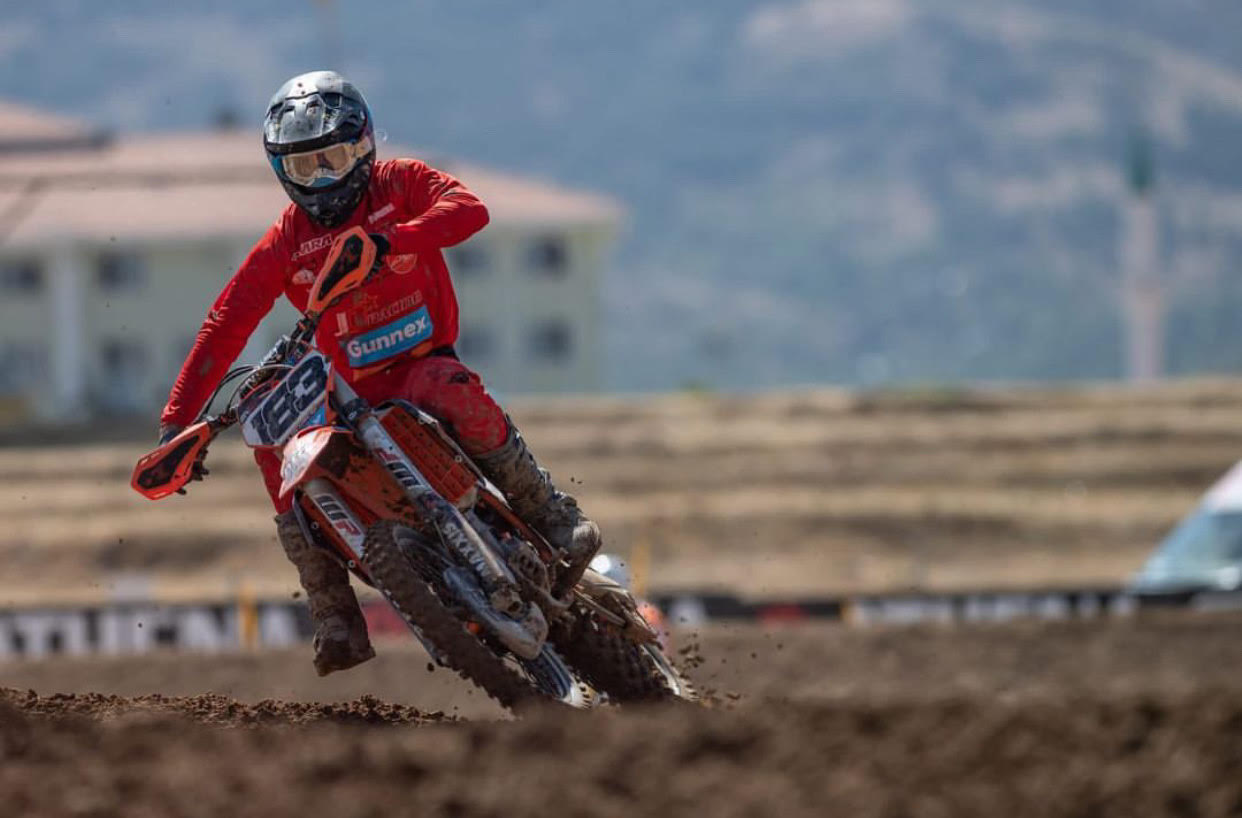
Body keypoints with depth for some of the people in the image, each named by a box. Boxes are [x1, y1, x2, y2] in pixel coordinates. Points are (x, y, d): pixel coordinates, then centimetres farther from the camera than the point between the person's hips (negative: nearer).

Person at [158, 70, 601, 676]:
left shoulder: (400, 185, 1)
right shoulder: (285, 244, 7)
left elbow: (468, 209, -20)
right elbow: (225, 326, 5)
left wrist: (388, 240, -37)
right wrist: (176, 422, -4)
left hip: (423, 364, -3)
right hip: (349, 394, 3)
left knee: (451, 389, -39)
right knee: (276, 444, -26)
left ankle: (552, 517, -23)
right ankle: (336, 621, -23)